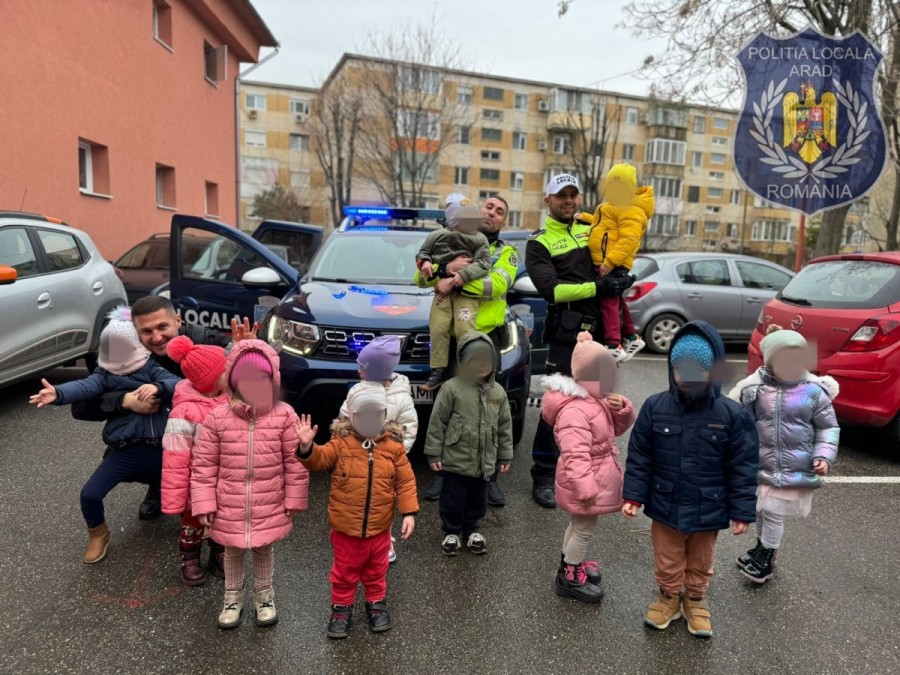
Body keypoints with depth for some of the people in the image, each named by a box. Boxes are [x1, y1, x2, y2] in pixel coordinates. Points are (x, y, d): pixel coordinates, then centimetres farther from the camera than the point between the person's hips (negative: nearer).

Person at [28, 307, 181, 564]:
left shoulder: (152, 369, 2)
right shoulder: (104, 375, 4)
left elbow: (179, 384, -14)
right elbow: (84, 387, -17)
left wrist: (158, 387, -37)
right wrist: (57, 393, -39)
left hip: (157, 447, -1)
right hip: (123, 451, 1)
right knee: (90, 494, -6)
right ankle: (98, 534, 27)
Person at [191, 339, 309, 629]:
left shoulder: (285, 416, -14)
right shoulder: (217, 418, -13)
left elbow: (295, 463, -7)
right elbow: (203, 465, -5)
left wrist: (294, 500, -3)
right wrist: (204, 504, -6)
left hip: (269, 508, 0)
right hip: (229, 509, 1)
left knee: (264, 551, 22)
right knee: (232, 553, 23)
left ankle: (264, 595, 47)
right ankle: (233, 598, 48)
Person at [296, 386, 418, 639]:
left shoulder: (394, 445, -8)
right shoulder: (341, 442, -11)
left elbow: (405, 481, -5)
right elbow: (320, 459, -19)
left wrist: (409, 513, -9)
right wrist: (307, 447, -40)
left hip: (379, 526, 1)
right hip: (346, 526, -1)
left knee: (376, 570, 22)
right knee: (345, 571, 17)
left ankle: (376, 603, 44)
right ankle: (341, 608, 37)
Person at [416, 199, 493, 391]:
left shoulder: (479, 239, 4)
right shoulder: (437, 236, 10)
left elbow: (484, 264, -7)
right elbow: (422, 252, 21)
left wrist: (464, 274, -21)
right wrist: (424, 261, -3)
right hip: (442, 290, 2)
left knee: (464, 329, -18)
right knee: (438, 328, -10)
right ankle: (438, 372, -2)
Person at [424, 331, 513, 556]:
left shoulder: (498, 392, 1)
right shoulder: (452, 388, -13)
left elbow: (504, 426, 8)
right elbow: (437, 423, -10)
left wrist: (505, 455, 9)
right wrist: (434, 453, -9)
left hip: (484, 462, 4)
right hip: (456, 460, -4)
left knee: (478, 499, 18)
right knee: (454, 499, 9)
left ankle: (472, 529, 38)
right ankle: (451, 531, 30)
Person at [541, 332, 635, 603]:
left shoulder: (597, 400, 5)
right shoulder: (574, 411, -29)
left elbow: (619, 428, 14)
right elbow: (575, 456, -33)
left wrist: (622, 409, -6)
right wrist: (585, 488, -33)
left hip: (595, 478, 10)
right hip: (585, 482, -10)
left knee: (579, 524, 24)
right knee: (584, 528, 4)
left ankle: (569, 563, 43)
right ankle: (569, 578, 21)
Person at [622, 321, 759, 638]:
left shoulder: (732, 415, -16)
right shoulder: (655, 407, -13)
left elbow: (743, 467, -9)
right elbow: (639, 457, -5)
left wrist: (742, 511, -6)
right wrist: (633, 496, -7)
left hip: (707, 510, 0)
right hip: (665, 506, 1)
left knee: (700, 563, 24)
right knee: (668, 561, 21)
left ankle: (695, 601, 49)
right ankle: (669, 597, 46)